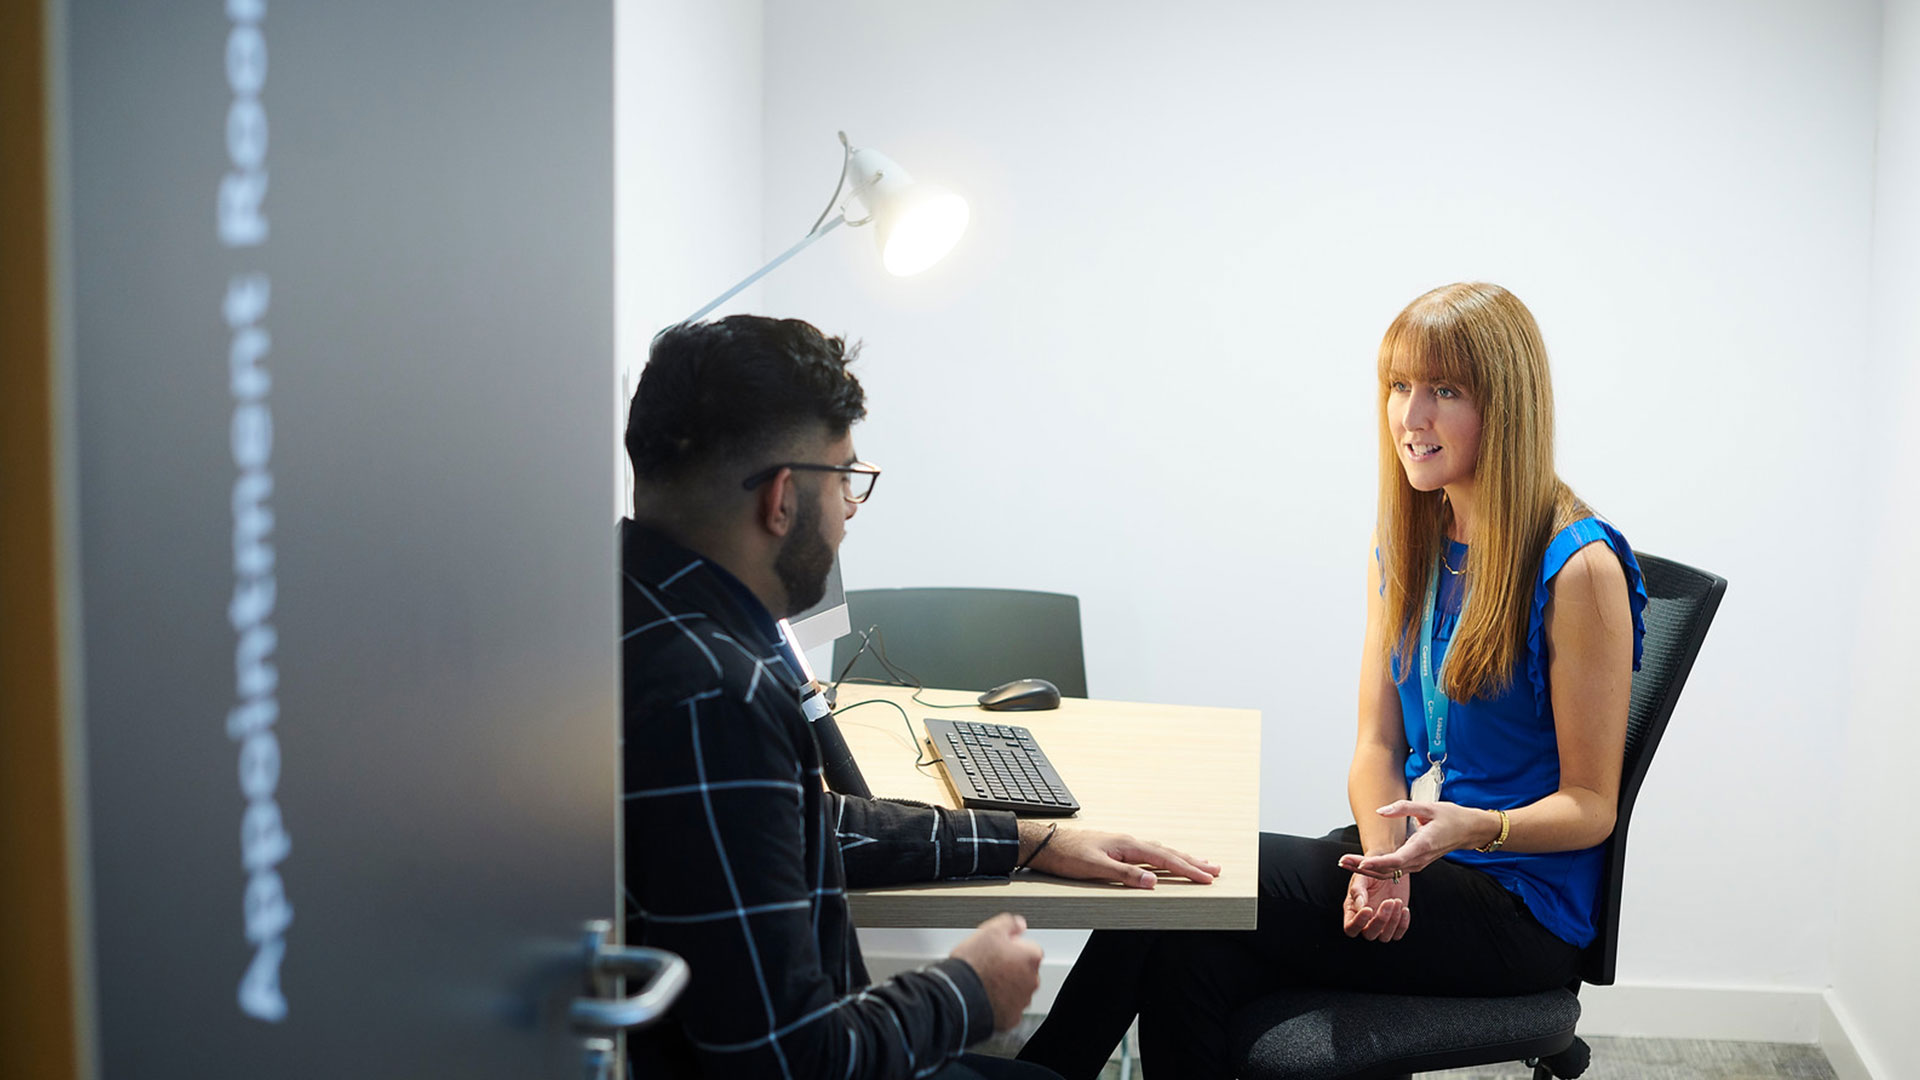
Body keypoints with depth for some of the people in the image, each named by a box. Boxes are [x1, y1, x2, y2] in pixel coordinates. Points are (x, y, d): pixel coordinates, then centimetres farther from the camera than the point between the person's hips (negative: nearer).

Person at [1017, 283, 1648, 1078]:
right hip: (1418, 855, 6)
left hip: (1518, 905, -6)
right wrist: (1384, 859, -13)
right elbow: (1378, 744, 7)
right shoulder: (1405, 544, 8)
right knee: (1199, 958, -23)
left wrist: (1474, 828, -28)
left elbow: (1590, 804, -8)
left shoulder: (1579, 569, -13)